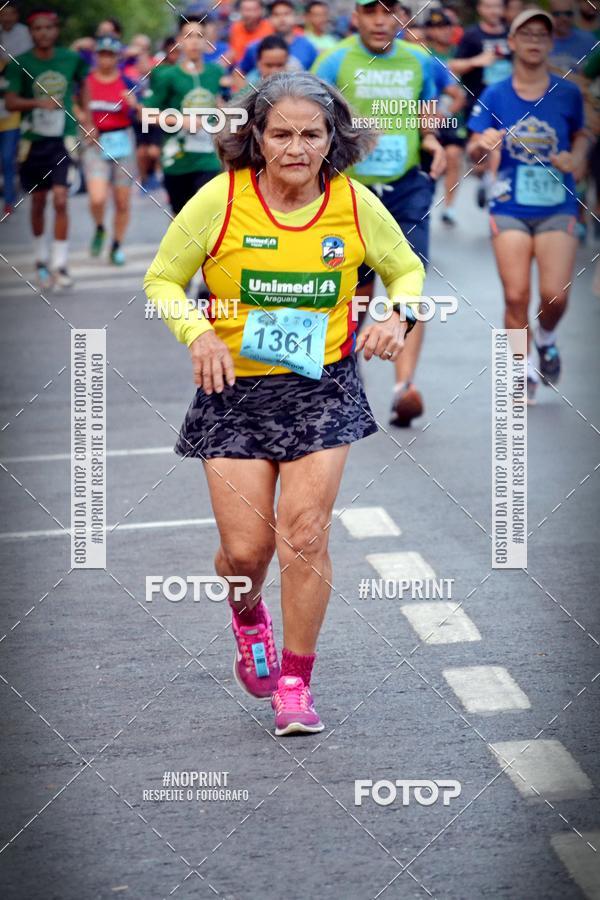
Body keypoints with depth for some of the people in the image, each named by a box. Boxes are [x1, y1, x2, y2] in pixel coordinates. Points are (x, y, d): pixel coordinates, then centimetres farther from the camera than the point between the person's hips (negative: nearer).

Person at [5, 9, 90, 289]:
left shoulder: (72, 59, -2)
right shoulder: (20, 64, -6)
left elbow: (82, 82, 19)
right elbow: (10, 102, -14)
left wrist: (86, 116, 13)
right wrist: (38, 102, -30)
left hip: (64, 139, -1)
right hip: (35, 139, 1)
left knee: (60, 200, -12)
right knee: (38, 202, 12)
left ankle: (60, 265, -9)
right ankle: (41, 260, 29)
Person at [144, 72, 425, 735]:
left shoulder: (355, 205, -5)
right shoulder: (220, 199, -11)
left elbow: (406, 269, 13)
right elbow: (162, 279, 0)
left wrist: (397, 316, -8)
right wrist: (197, 333, -18)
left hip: (323, 387, 1)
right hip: (235, 387, -1)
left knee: (305, 536, -8)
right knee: (246, 549, -2)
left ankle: (295, 685, 8)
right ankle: (248, 616, 36)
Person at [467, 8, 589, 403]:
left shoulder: (567, 93, 0)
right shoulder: (495, 96, 0)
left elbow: (581, 135, 17)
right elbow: (474, 152, 1)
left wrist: (576, 159, -5)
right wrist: (482, 145, -22)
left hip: (557, 207, 0)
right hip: (511, 207, 0)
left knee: (556, 295, -10)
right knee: (516, 295, -5)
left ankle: (545, 338, 24)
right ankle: (524, 368, 13)